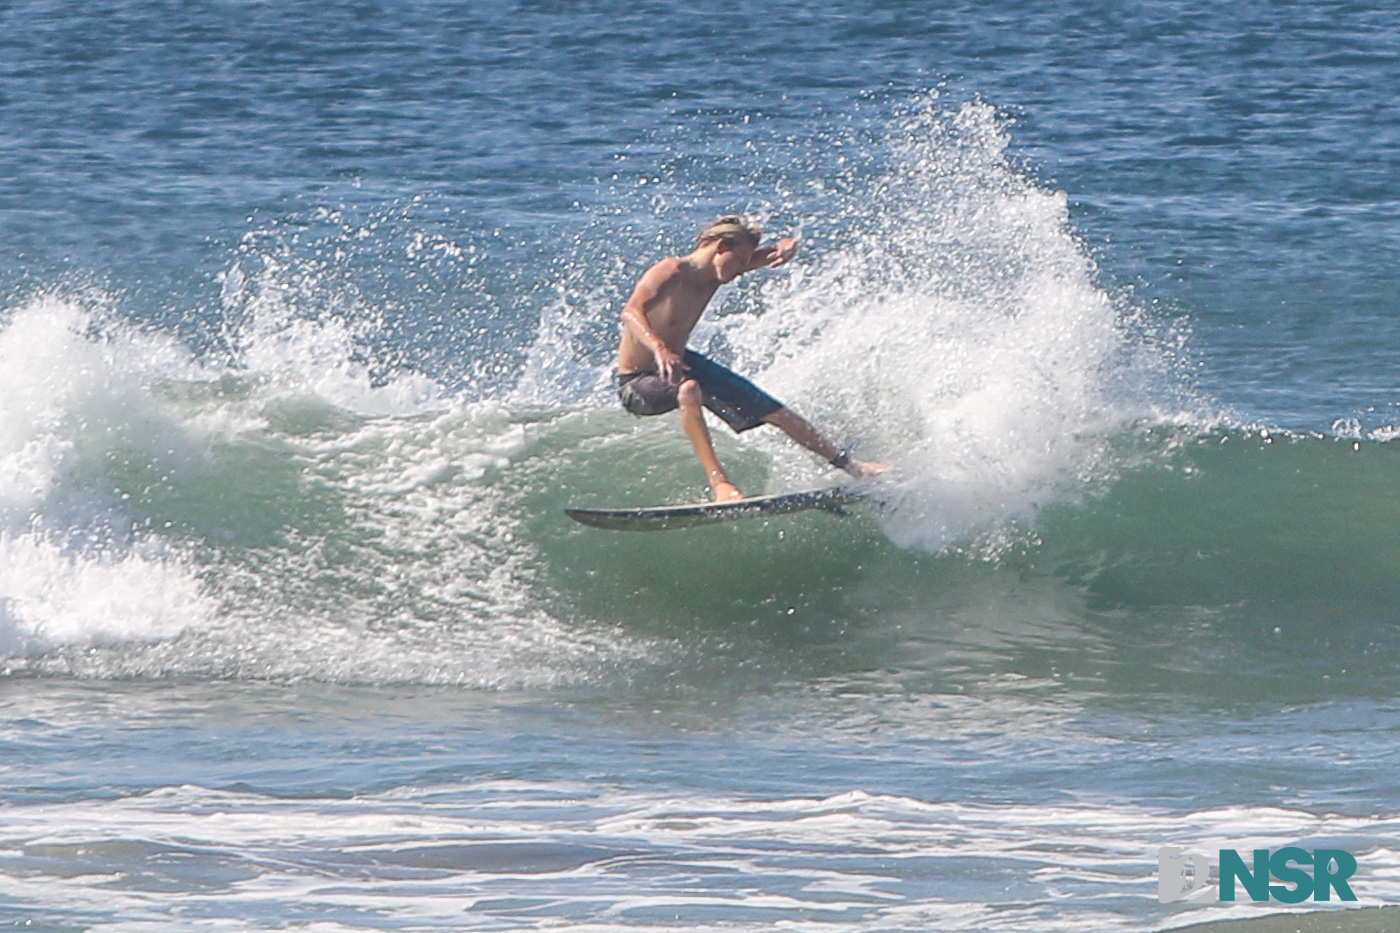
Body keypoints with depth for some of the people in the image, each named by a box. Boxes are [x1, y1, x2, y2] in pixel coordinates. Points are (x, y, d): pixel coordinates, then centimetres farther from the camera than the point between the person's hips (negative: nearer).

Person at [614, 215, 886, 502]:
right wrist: (658, 348, -63)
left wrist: (787, 249, -25)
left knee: (772, 411, 11)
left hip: (680, 363, 9)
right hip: (638, 385, -8)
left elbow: (784, 248, 1)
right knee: (687, 390, -43)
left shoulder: (716, 272, -5)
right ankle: (719, 483, -48)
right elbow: (631, 312, -46)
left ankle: (848, 465, 29)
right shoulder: (672, 272, -28)